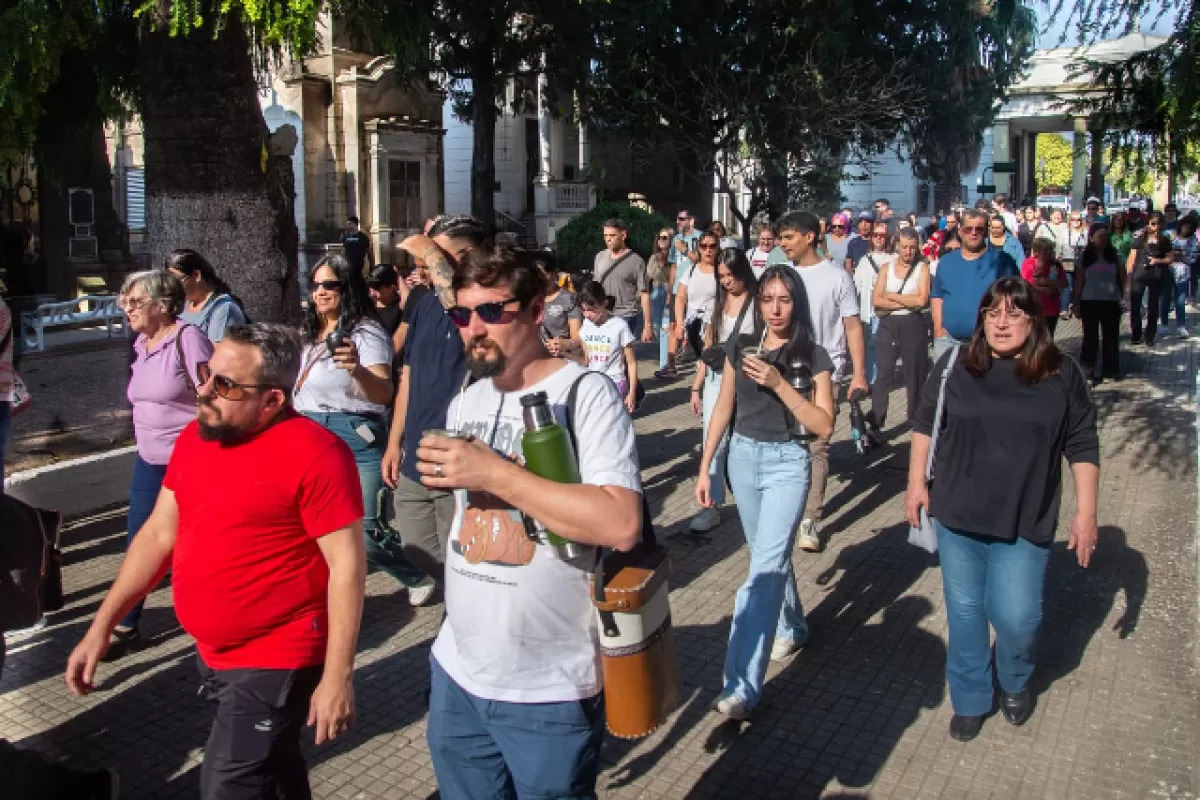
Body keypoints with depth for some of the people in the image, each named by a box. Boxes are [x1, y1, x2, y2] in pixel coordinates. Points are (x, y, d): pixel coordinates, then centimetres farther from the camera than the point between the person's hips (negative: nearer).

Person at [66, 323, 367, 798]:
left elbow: (346, 564, -21)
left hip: (275, 662, -7)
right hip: (212, 653, 7)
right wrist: (101, 625, 7)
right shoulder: (195, 438, 2)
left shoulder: (314, 454, -22)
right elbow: (159, 534, 9)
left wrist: (337, 676, -21)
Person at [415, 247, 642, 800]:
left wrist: (495, 473, -26)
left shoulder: (586, 393, -15)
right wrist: (444, 476, 0)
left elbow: (621, 525, -27)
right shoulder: (464, 403, 7)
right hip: (457, 671, 6)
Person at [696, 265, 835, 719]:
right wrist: (705, 469, 6)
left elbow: (824, 426, -12)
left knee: (766, 564, -14)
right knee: (768, 554, 19)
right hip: (743, 457, 4)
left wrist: (778, 383, -21)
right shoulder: (740, 347, 3)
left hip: (787, 463, -4)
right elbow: (723, 411, 8)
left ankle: (742, 686, -14)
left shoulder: (813, 357, -6)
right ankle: (791, 627, 45)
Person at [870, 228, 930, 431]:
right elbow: (876, 301, -4)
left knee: (915, 374, 9)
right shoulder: (887, 267, 7)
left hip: (913, 325, -1)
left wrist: (891, 296, -6)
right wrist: (907, 303, -11)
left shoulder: (922, 268, 1)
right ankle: (875, 425, -4)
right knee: (882, 374, -4)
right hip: (888, 325, 1)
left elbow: (921, 301, -12)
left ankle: (916, 421, 22)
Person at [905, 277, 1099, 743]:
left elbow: (1082, 446, 0)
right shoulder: (954, 366, -3)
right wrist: (916, 482, 4)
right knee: (965, 611, 11)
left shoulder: (1062, 376, -4)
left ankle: (1015, 683, 33)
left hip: (1025, 523, -1)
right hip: (957, 515, 1)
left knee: (1017, 617, -1)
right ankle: (970, 699, 32)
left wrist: (1086, 512, -3)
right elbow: (925, 423, 6)